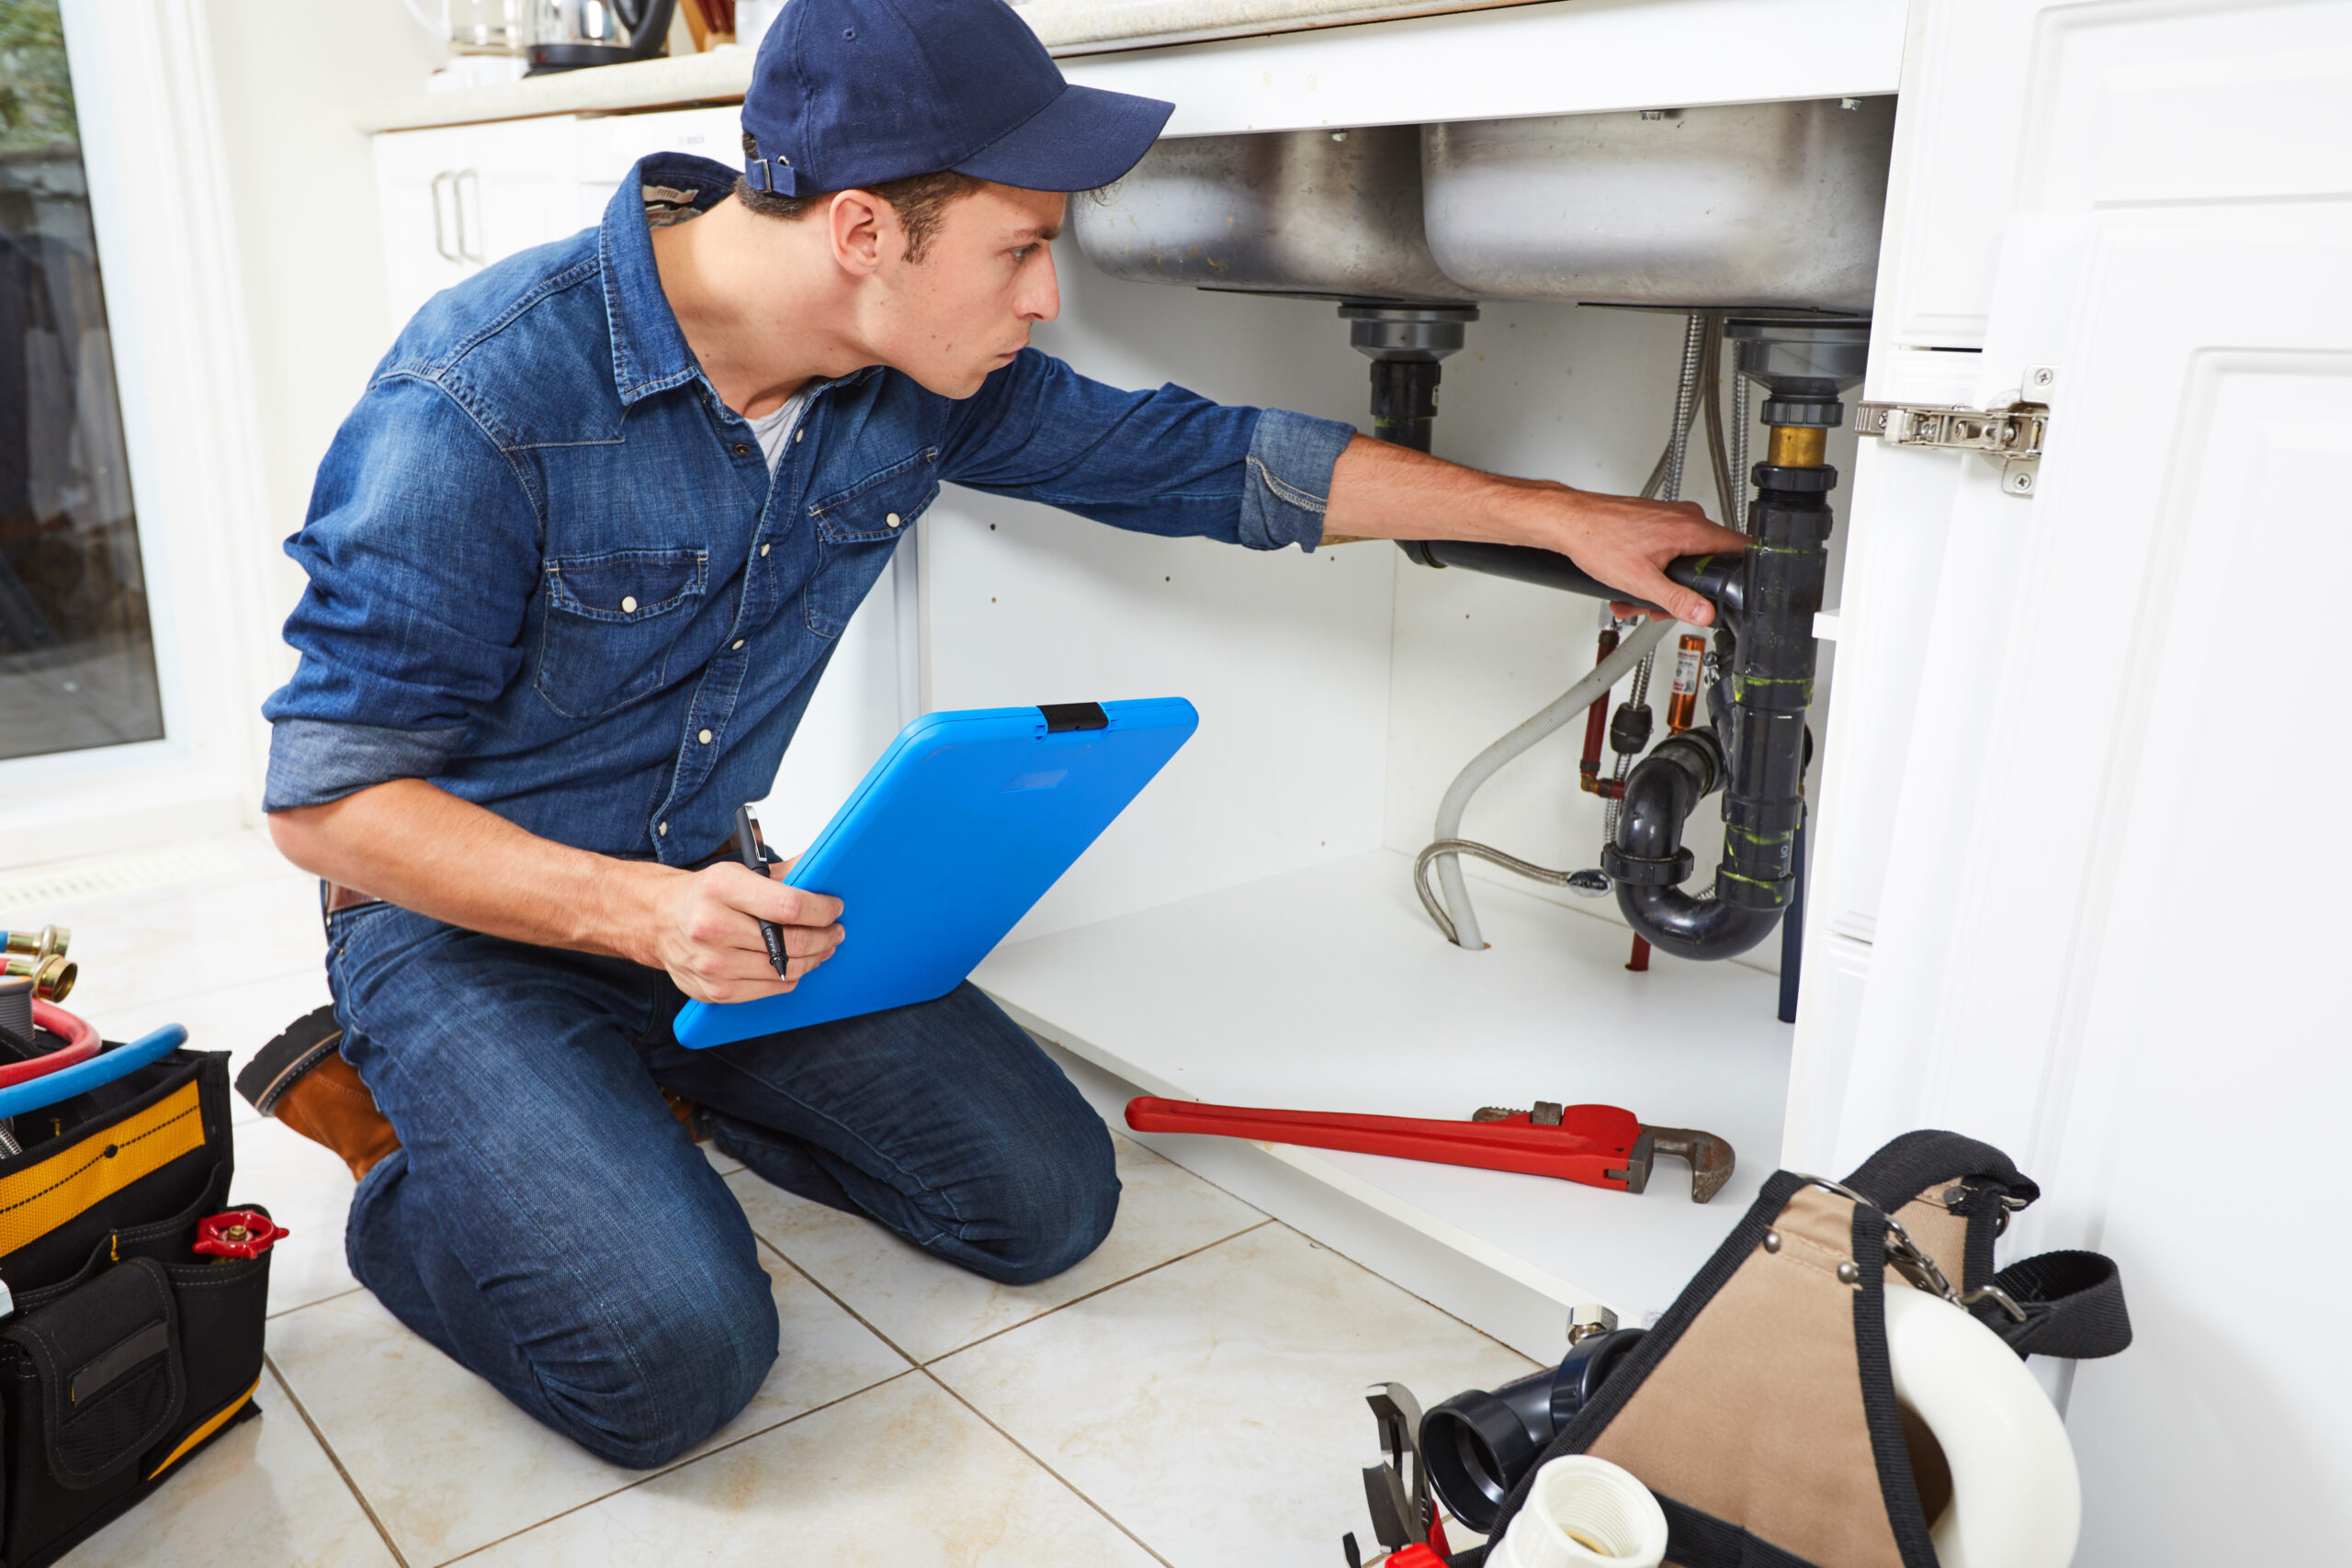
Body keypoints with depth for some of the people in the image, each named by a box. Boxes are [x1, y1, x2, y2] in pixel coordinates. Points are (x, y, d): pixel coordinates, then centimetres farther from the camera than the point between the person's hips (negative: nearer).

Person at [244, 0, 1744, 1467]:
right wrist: (637, 911, -35)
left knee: (1047, 1200, -4)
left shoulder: (926, 373, -8)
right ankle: (400, 1128, 7)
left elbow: (1201, 456, -1)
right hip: (472, 920, -5)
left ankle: (650, 1083, 16)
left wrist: (1562, 515, 1)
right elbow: (327, 797, -20)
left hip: (709, 889, 6)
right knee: (676, 1355, -25)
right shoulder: (483, 399, -26)